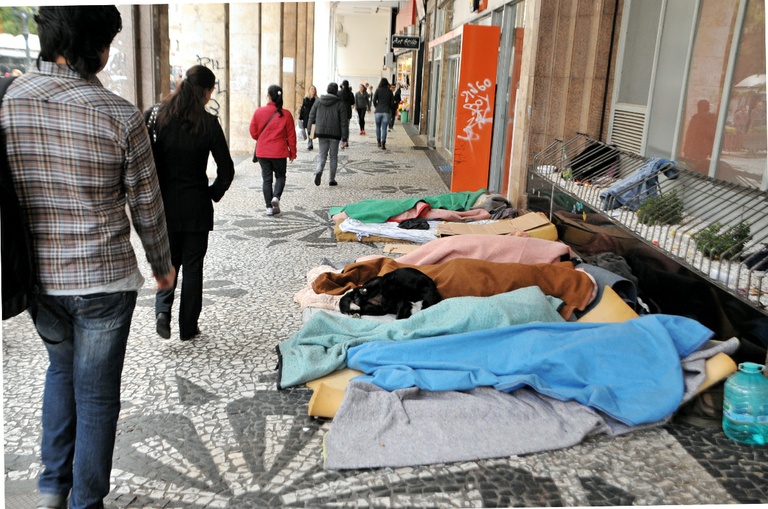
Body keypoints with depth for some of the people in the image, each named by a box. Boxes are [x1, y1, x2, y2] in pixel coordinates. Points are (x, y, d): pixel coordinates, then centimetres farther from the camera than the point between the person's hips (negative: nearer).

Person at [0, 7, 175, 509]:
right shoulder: (120, 116, -16)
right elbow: (146, 205, -8)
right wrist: (163, 263, 9)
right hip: (103, 279, -4)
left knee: (61, 368, 28)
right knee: (96, 396, 10)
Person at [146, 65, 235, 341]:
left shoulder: (155, 115, -4)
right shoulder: (208, 123, -10)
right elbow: (226, 169, -9)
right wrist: (212, 194, 7)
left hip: (162, 202, 2)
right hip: (195, 206, -2)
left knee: (169, 259, 21)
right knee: (192, 265, 11)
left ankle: (163, 309, 0)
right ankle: (188, 327, 17)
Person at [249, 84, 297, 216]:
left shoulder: (258, 112, -5)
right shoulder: (286, 114, -7)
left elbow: (253, 132, 1)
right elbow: (291, 135, -3)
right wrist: (292, 152, 8)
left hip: (262, 152, 1)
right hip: (279, 152, -1)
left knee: (266, 178, 9)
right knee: (280, 176, 16)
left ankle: (269, 207, 9)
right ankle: (276, 197, -9)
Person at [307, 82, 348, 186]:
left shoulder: (318, 101, 3)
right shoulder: (340, 104, -6)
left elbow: (311, 117, 7)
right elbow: (344, 122, -7)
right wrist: (344, 137, -4)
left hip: (321, 133, 2)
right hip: (334, 134, -2)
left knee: (322, 155, 10)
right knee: (333, 156, 10)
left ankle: (319, 171, -18)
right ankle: (332, 179, 12)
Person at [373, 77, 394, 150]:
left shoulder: (378, 90, 0)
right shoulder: (390, 91, 3)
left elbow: (374, 101, -2)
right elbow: (392, 102, 4)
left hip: (378, 111, 0)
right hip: (386, 112, 0)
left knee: (378, 127, 15)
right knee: (384, 128, -1)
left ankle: (379, 142, 19)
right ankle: (383, 143, -12)